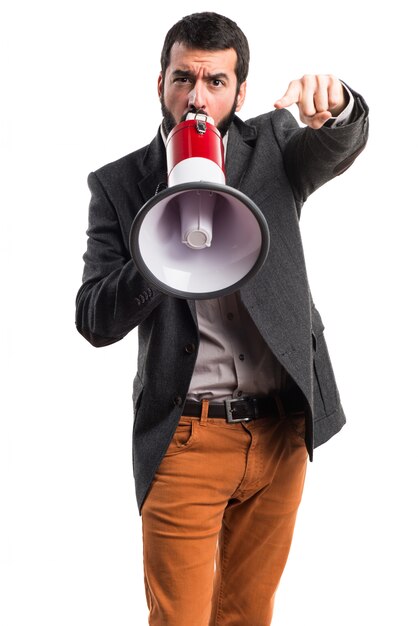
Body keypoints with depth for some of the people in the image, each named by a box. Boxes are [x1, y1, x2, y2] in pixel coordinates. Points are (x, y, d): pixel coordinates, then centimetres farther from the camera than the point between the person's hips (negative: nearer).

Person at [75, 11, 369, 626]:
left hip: (283, 434, 2)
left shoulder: (271, 144, 3)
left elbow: (339, 147, -19)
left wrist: (334, 107, -42)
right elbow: (95, 322, -9)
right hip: (186, 439, -2)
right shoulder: (119, 184, -2)